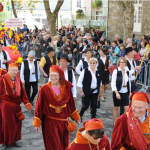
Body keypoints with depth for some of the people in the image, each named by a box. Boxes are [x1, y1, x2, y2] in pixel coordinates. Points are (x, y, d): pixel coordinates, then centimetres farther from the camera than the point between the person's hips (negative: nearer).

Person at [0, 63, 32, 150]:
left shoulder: (18, 80, 4)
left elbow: (23, 92, 3)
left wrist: (27, 103, -1)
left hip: (16, 105, 5)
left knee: (17, 124, 11)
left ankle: (14, 140, 28)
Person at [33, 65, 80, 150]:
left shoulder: (67, 88, -3)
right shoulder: (44, 89, -11)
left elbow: (71, 104, 8)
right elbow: (39, 106, -7)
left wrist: (76, 117, 15)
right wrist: (37, 123, -6)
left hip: (63, 121, 3)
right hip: (50, 122, -3)